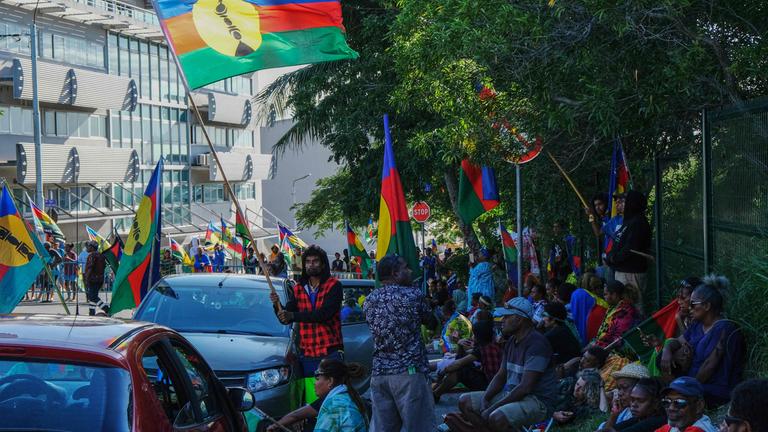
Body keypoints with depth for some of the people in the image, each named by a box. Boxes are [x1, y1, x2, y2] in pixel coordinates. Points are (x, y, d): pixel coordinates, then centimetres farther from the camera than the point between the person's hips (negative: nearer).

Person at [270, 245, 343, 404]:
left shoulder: (333, 285, -1)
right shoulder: (298, 288, 15)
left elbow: (324, 314, -16)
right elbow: (286, 319, 11)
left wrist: (293, 315, -21)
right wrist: (277, 305, -9)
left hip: (330, 352, -4)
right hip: (307, 354, 4)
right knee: (311, 403, -2)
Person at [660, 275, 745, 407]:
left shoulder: (723, 328, -16)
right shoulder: (698, 326, 13)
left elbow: (710, 364, -20)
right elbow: (677, 342, 21)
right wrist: (667, 350, -2)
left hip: (718, 392, -9)